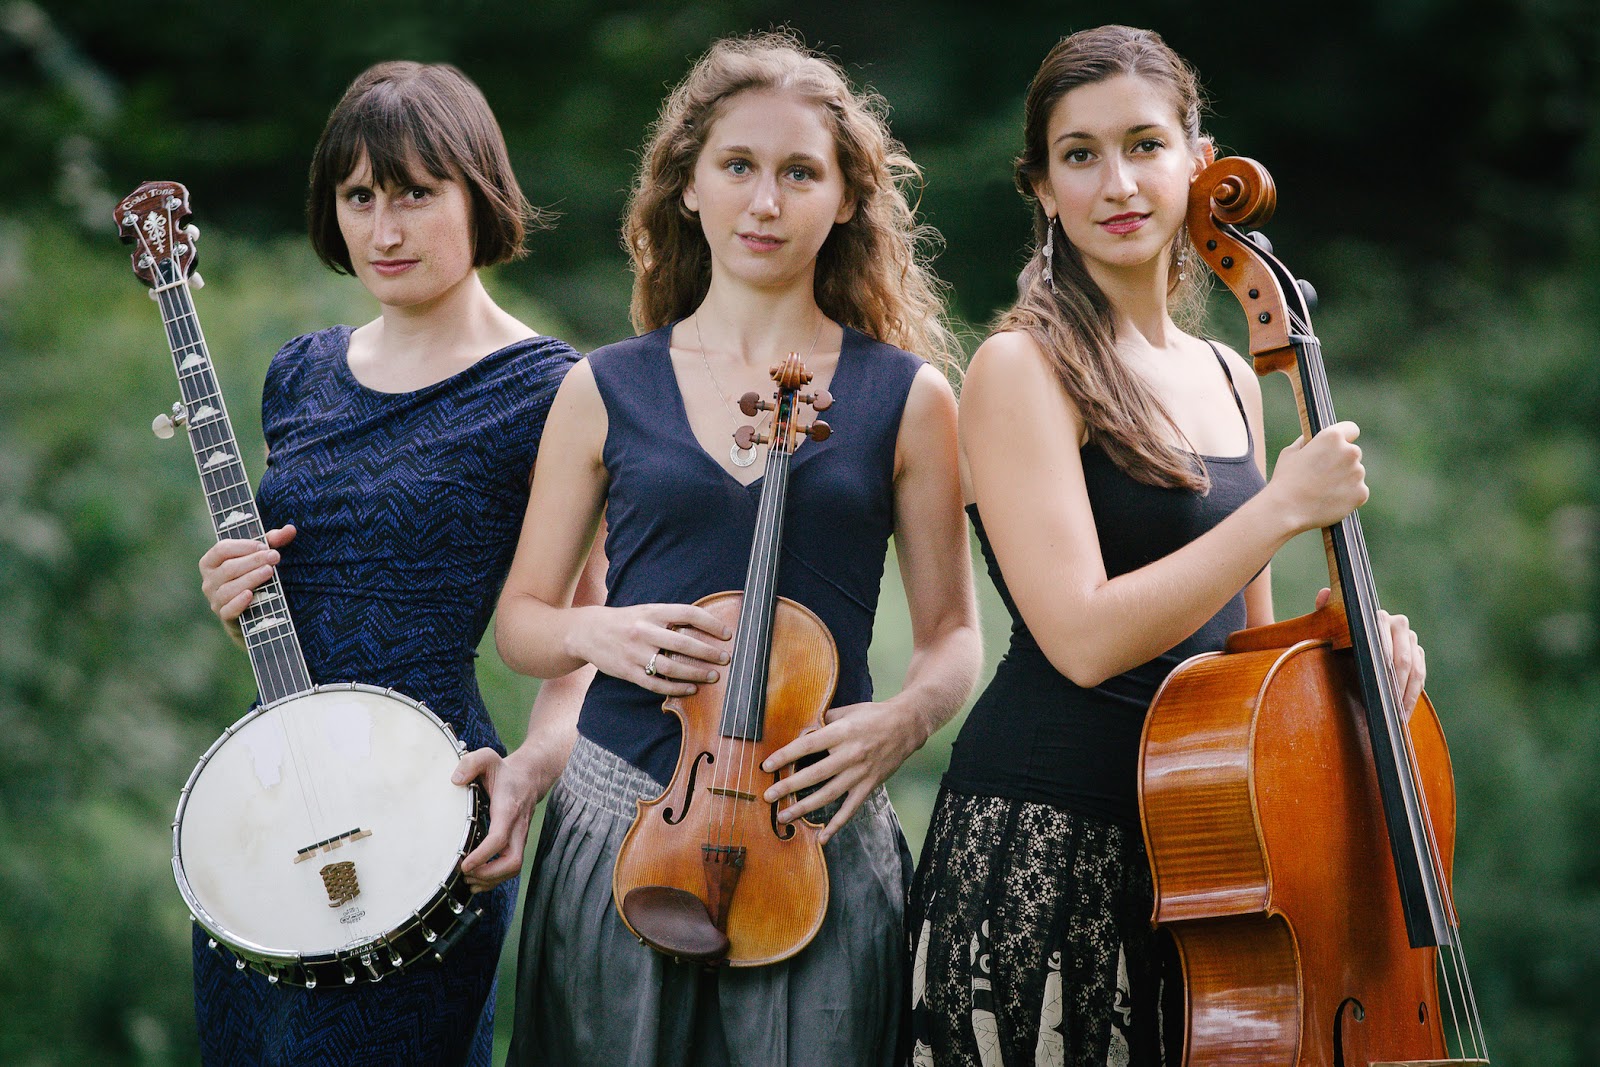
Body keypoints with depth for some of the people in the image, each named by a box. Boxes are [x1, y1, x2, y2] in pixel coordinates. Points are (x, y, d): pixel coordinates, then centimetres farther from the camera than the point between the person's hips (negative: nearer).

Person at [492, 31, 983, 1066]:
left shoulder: (906, 398, 4)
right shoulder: (607, 391, 6)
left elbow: (950, 634, 7)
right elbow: (520, 618, 12)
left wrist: (902, 720, -13)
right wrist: (595, 632, -9)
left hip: (814, 827, -1)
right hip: (620, 816, 1)